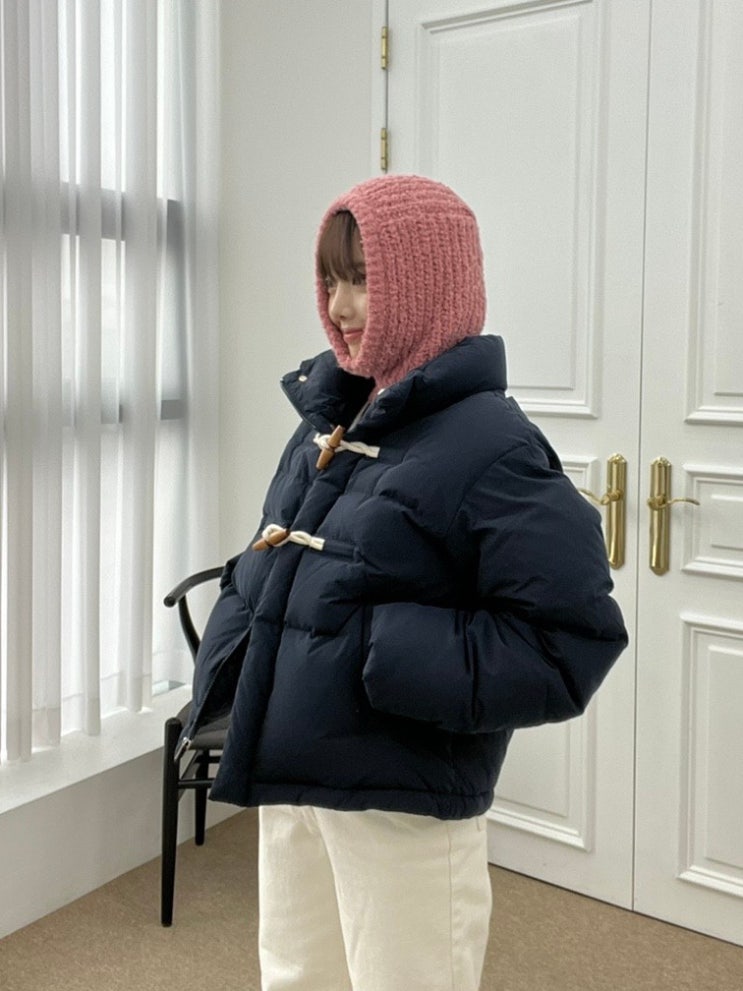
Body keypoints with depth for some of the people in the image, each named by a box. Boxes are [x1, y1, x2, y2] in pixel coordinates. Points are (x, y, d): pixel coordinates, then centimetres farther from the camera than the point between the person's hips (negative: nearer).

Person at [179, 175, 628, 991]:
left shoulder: (489, 447, -17)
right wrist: (230, 661, -1)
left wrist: (381, 650, -24)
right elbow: (264, 573, 17)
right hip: (288, 780, 7)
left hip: (403, 806, -7)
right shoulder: (327, 420, 6)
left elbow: (568, 647, -21)